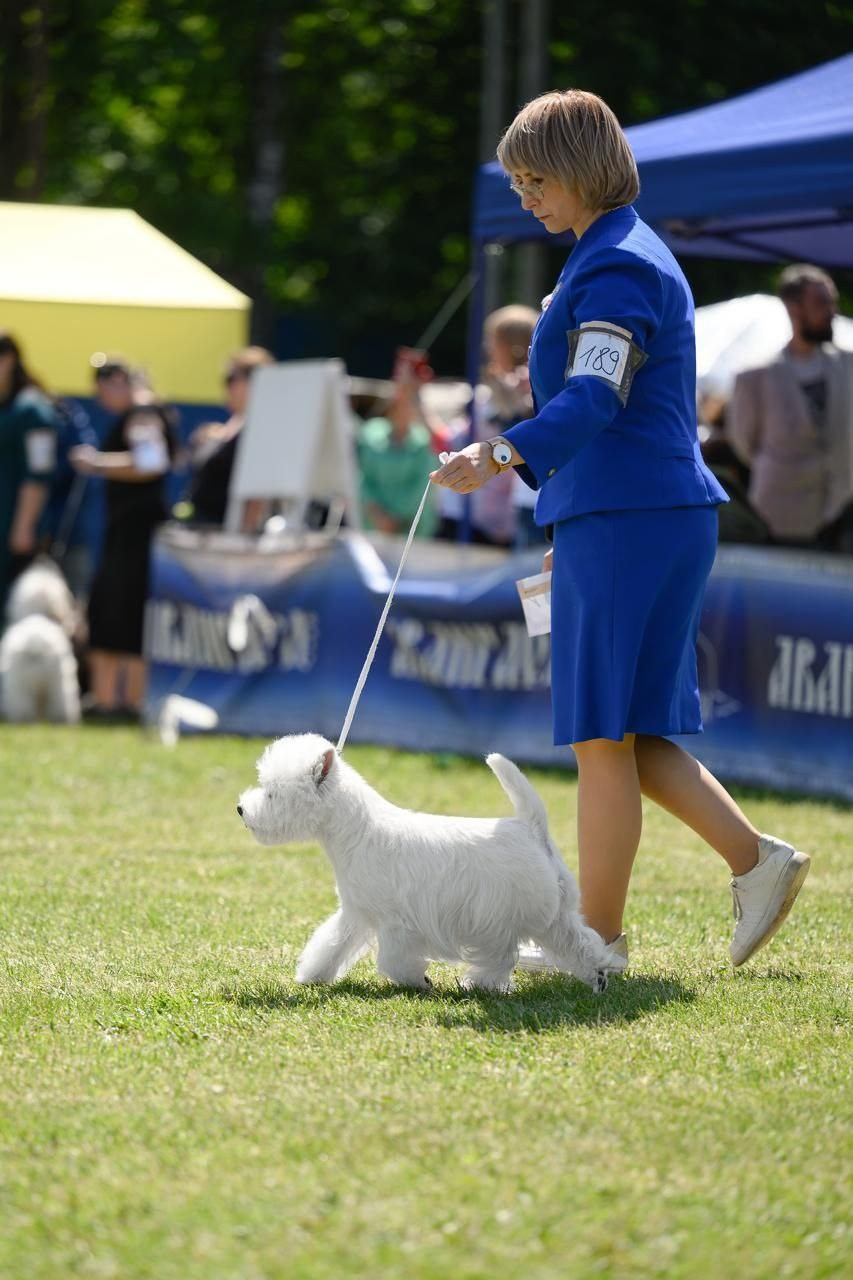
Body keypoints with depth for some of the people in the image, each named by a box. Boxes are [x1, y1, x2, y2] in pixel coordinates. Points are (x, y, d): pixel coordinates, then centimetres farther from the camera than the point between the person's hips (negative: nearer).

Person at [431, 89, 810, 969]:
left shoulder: (619, 268, -14)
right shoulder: (611, 257, 19)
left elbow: (595, 397, -28)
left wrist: (504, 453, -42)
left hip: (631, 523, -10)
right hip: (615, 522, 10)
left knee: (604, 734, -5)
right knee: (624, 734, 13)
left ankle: (598, 937, 1)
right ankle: (757, 861, 18)